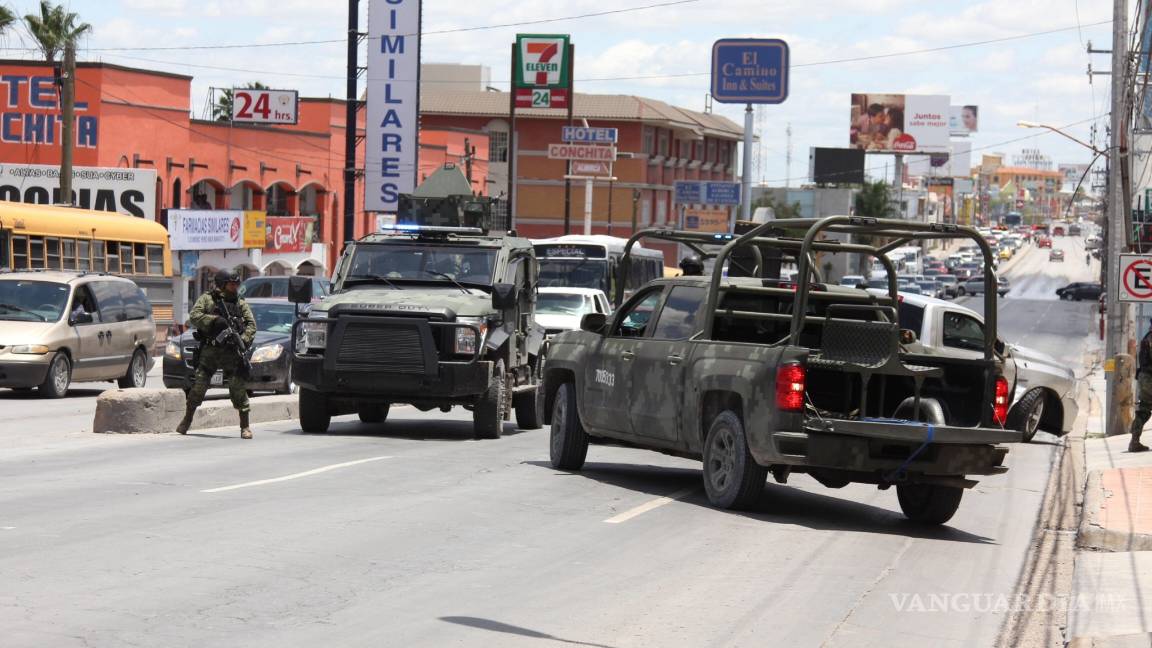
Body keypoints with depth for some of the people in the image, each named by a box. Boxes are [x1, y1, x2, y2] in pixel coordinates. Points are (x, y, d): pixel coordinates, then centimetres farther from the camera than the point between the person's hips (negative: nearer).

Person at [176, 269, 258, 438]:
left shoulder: (241, 303, 13)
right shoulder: (207, 299, 7)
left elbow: (251, 324, 6)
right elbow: (194, 316, -6)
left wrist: (244, 340, -13)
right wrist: (214, 320, -19)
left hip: (231, 353, 1)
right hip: (209, 350, -1)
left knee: (238, 387, -6)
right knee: (198, 386, -1)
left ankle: (245, 426, 1)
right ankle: (186, 421, 15)